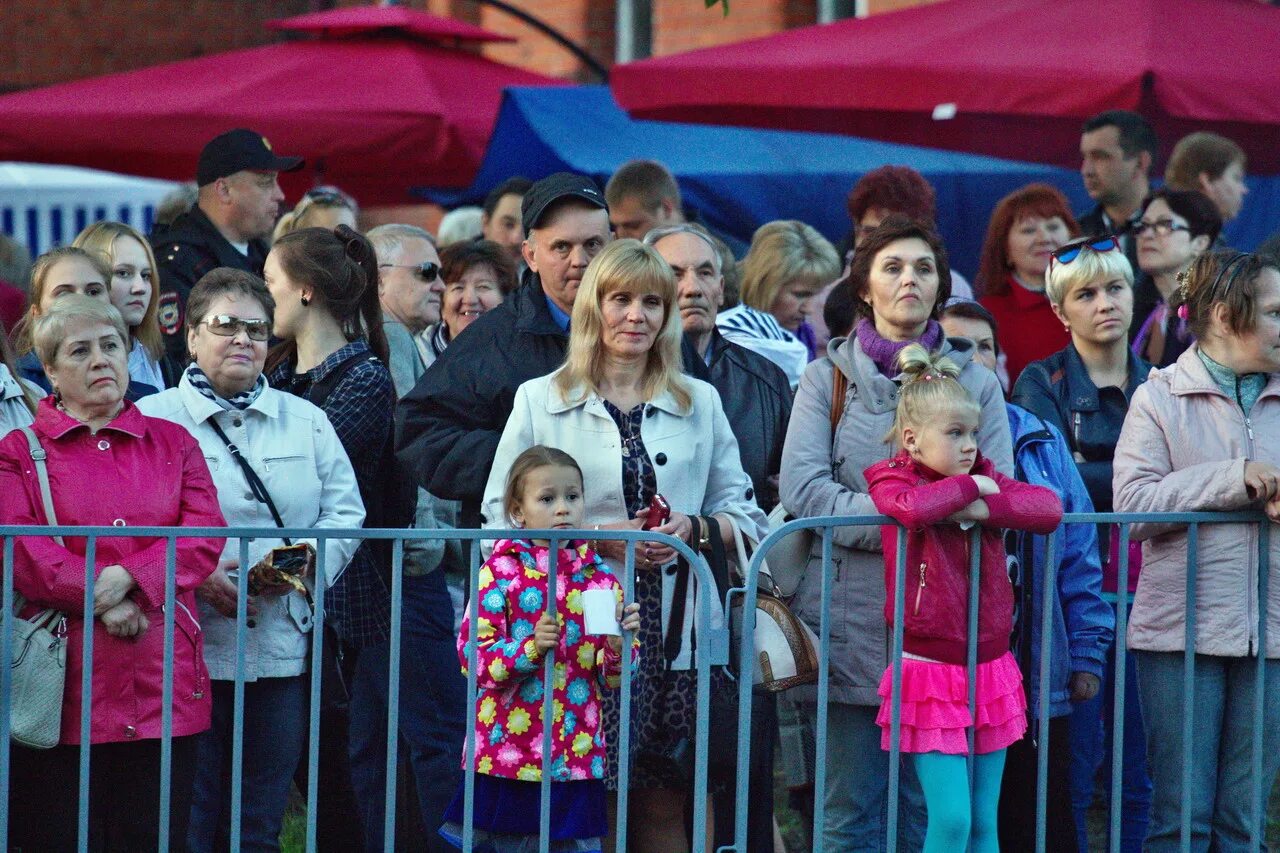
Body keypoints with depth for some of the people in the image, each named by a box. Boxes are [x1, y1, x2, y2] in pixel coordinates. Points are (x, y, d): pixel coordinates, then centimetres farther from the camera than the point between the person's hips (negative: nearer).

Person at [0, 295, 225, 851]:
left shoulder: (173, 444, 15)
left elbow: (206, 534, 1)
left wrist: (129, 578, -14)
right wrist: (100, 598, -15)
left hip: (162, 681, 2)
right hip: (67, 681, -2)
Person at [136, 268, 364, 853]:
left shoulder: (307, 423, 15)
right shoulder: (153, 420, 3)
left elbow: (345, 513, 10)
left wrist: (309, 561, -10)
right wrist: (196, 577, -18)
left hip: (282, 652, 4)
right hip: (188, 650, -4)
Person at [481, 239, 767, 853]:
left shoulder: (699, 403, 14)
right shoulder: (540, 400, 6)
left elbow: (744, 515, 15)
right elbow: (502, 519, 1)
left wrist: (694, 528, -7)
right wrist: (598, 536, -11)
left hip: (673, 637, 2)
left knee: (663, 801, 2)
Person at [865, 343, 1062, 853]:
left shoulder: (984, 477, 8)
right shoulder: (891, 480, -6)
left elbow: (1049, 508, -7)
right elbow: (910, 506, -30)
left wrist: (984, 508, -18)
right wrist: (966, 487, -14)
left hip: (989, 671, 5)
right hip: (930, 674, -5)